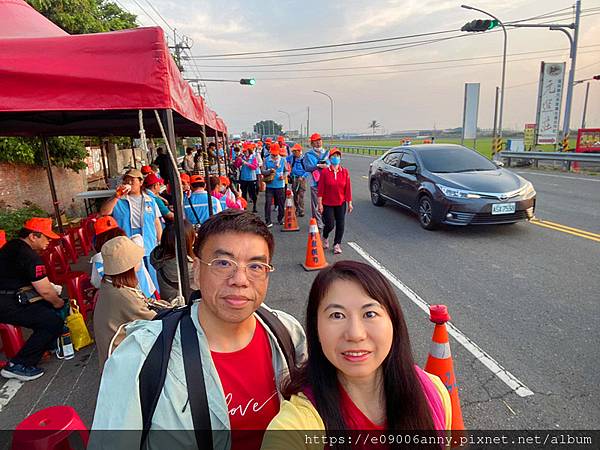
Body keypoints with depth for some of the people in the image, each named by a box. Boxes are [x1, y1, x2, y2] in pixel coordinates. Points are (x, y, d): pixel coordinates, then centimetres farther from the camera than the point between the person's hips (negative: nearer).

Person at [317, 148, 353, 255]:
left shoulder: (345, 172, 0)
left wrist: (349, 203, 0)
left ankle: (337, 244, 18)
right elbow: (321, 189, -7)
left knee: (340, 225, 1)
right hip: (327, 204, -2)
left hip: (341, 204, 2)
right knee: (330, 225, -3)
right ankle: (325, 238, 29)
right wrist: (320, 204, -10)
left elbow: (348, 188, 1)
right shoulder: (324, 172, -7)